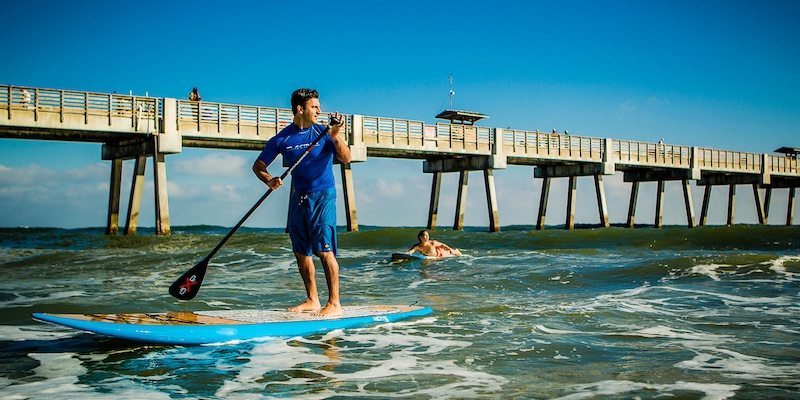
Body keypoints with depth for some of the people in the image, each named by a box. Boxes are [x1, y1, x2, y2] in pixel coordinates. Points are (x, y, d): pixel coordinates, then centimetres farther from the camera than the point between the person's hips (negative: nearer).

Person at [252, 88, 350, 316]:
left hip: (322, 195, -4)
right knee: (300, 252, 9)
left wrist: (336, 136, -30)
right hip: (298, 197, 4)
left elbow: (345, 159, -14)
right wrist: (269, 180, -14)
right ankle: (312, 300, 21)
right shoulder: (282, 139, 3)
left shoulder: (323, 133, -3)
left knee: (325, 250, -13)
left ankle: (334, 303, -10)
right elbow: (258, 166, 6)